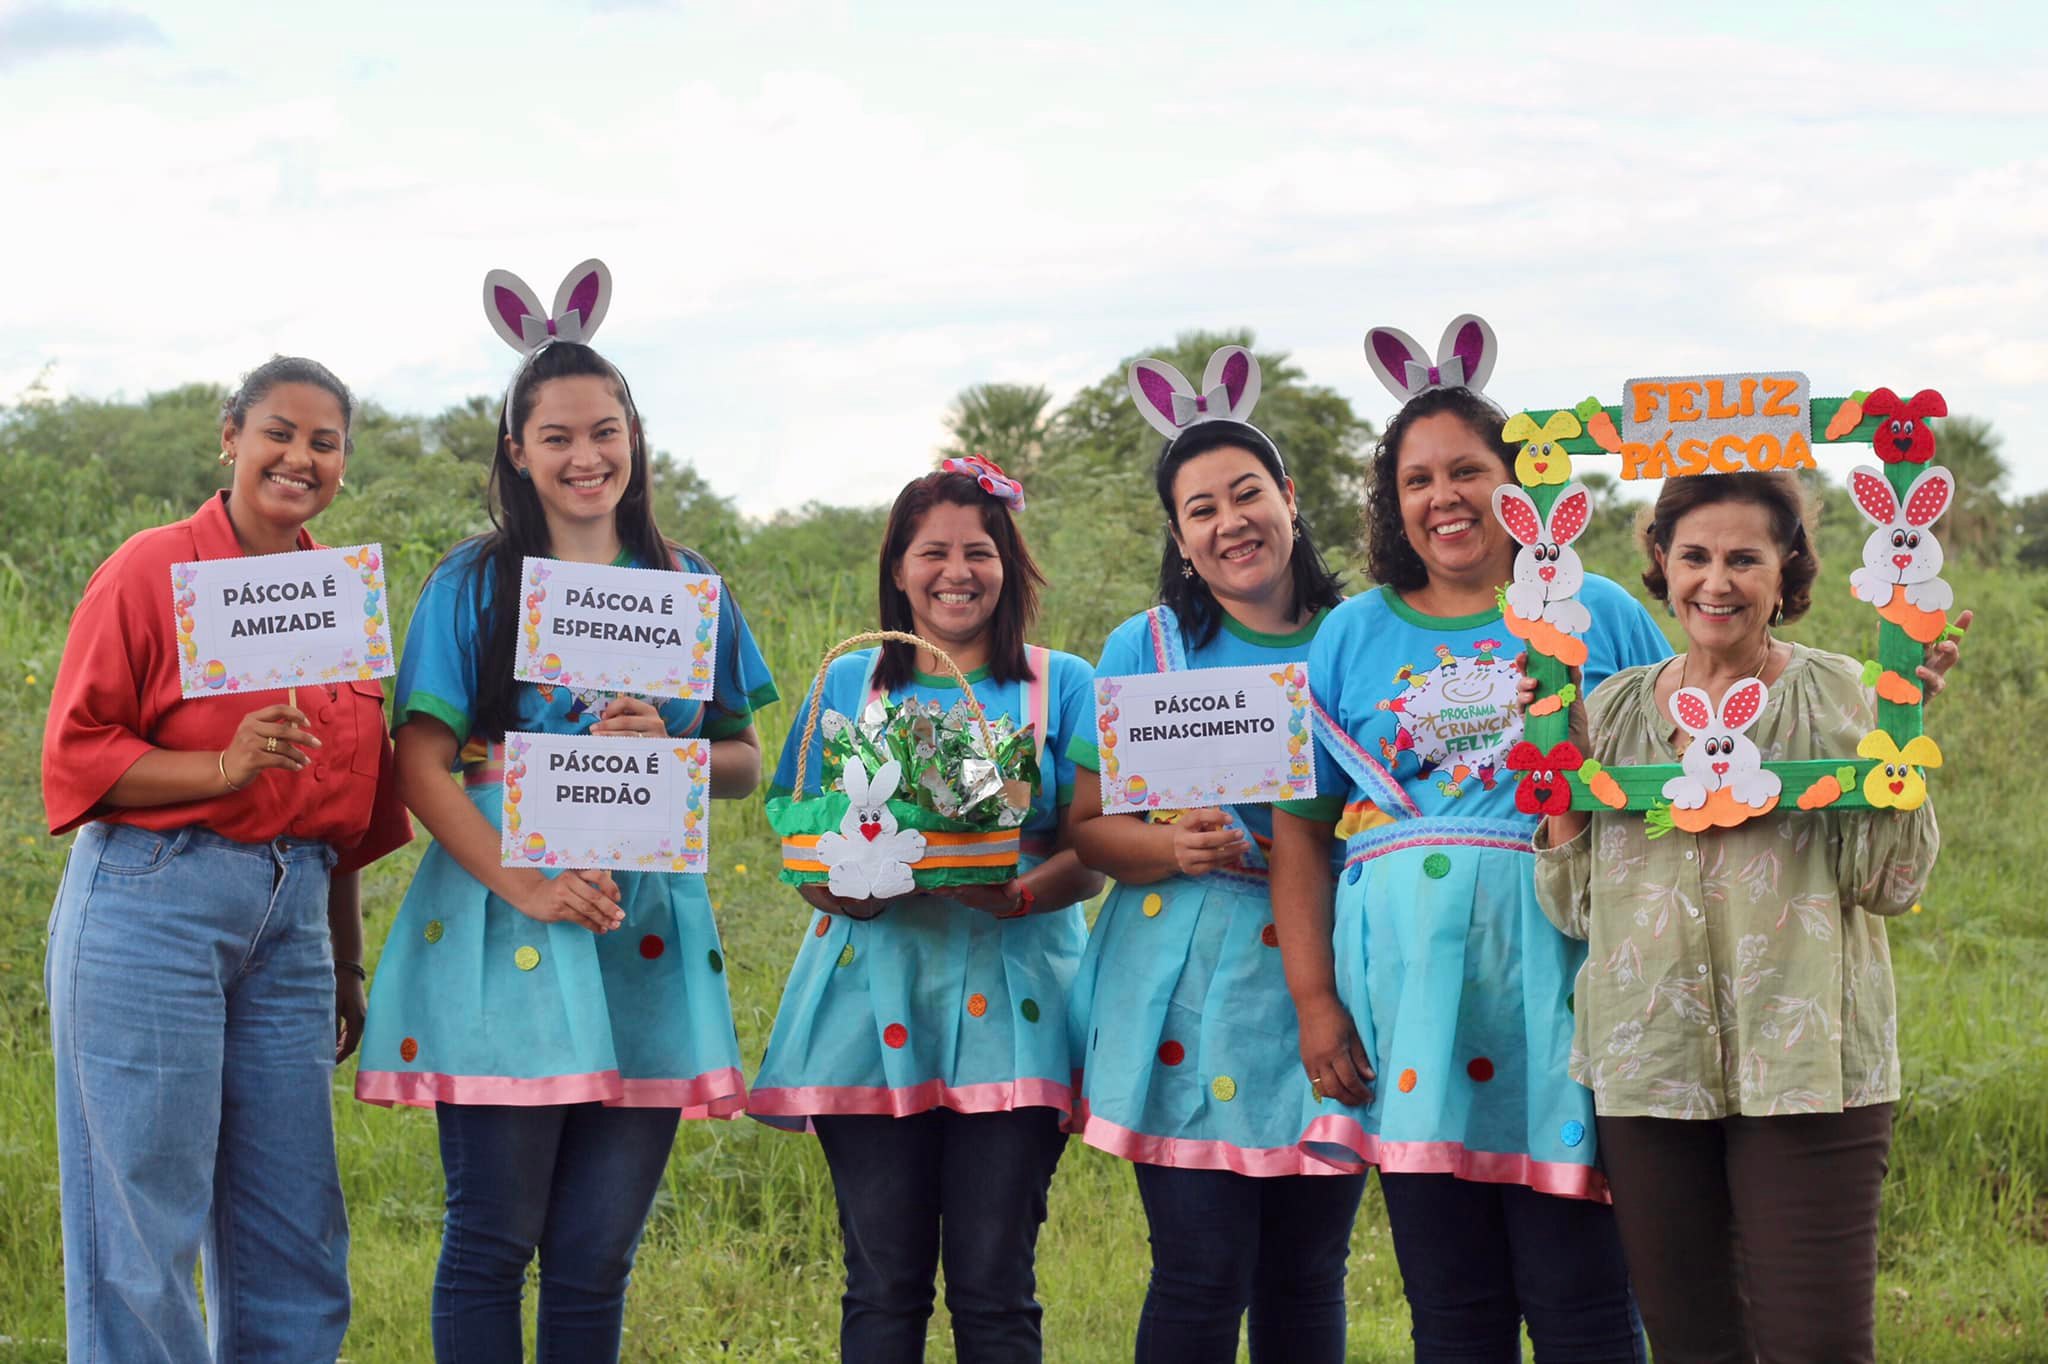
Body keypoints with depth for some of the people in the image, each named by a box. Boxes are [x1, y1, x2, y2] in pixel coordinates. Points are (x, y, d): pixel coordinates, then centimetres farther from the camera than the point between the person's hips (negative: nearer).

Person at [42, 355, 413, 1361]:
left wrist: (346, 966, 20)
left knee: (293, 1239, 8)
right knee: (145, 1236, -1)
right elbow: (75, 757, -8)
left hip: (290, 919, 6)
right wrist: (224, 767, -21)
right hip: (153, 908, -6)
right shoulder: (152, 571, -4)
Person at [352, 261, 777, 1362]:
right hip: (503, 928, -3)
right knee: (491, 1241, -2)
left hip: (645, 936, 3)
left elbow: (744, 765, 15)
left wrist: (667, 745, -7)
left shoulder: (684, 586, 12)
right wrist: (521, 884, -17)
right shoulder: (475, 583, 3)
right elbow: (421, 765, -4)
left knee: (598, 1253, 5)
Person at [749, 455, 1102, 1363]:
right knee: (882, 1283, 0)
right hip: (874, 991, 1)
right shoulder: (849, 686, 14)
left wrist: (1022, 894, -17)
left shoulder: (1061, 686, 10)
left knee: (993, 1287, -4)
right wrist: (842, 889, -11)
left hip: (1010, 1003, -1)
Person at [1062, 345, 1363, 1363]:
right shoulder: (1145, 649, 5)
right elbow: (1086, 828, 4)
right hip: (1191, 999, -2)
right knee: (1203, 1272, -7)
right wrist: (1174, 847, -17)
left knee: (1307, 1273, 6)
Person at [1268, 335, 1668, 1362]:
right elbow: (1300, 830, 10)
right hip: (1409, 991, 2)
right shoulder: (1353, 636, 12)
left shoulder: (1600, 616, 8)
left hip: (1558, 982, -2)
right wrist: (1314, 999, 0)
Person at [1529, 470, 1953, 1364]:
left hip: (1802, 1064, -3)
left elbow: (1890, 882, -5)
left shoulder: (1834, 695, 2)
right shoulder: (1615, 708, 11)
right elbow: (1573, 904, 8)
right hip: (1648, 1062, 3)